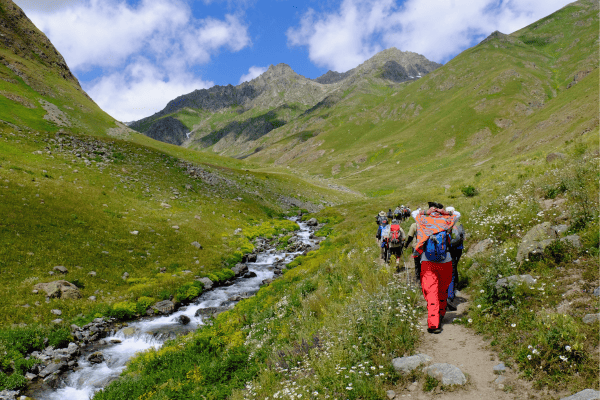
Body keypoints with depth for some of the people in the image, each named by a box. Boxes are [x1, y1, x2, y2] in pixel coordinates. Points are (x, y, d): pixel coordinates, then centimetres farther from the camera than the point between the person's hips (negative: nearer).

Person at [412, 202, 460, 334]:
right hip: (445, 262, 2)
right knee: (443, 291, 19)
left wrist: (426, 212, 9)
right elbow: (457, 214, 21)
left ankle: (433, 324, -12)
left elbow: (414, 213, 20)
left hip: (428, 263, -2)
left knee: (431, 293, -5)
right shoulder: (446, 221, 1)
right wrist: (445, 212, 6)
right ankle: (441, 315, 36)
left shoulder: (424, 221, 0)